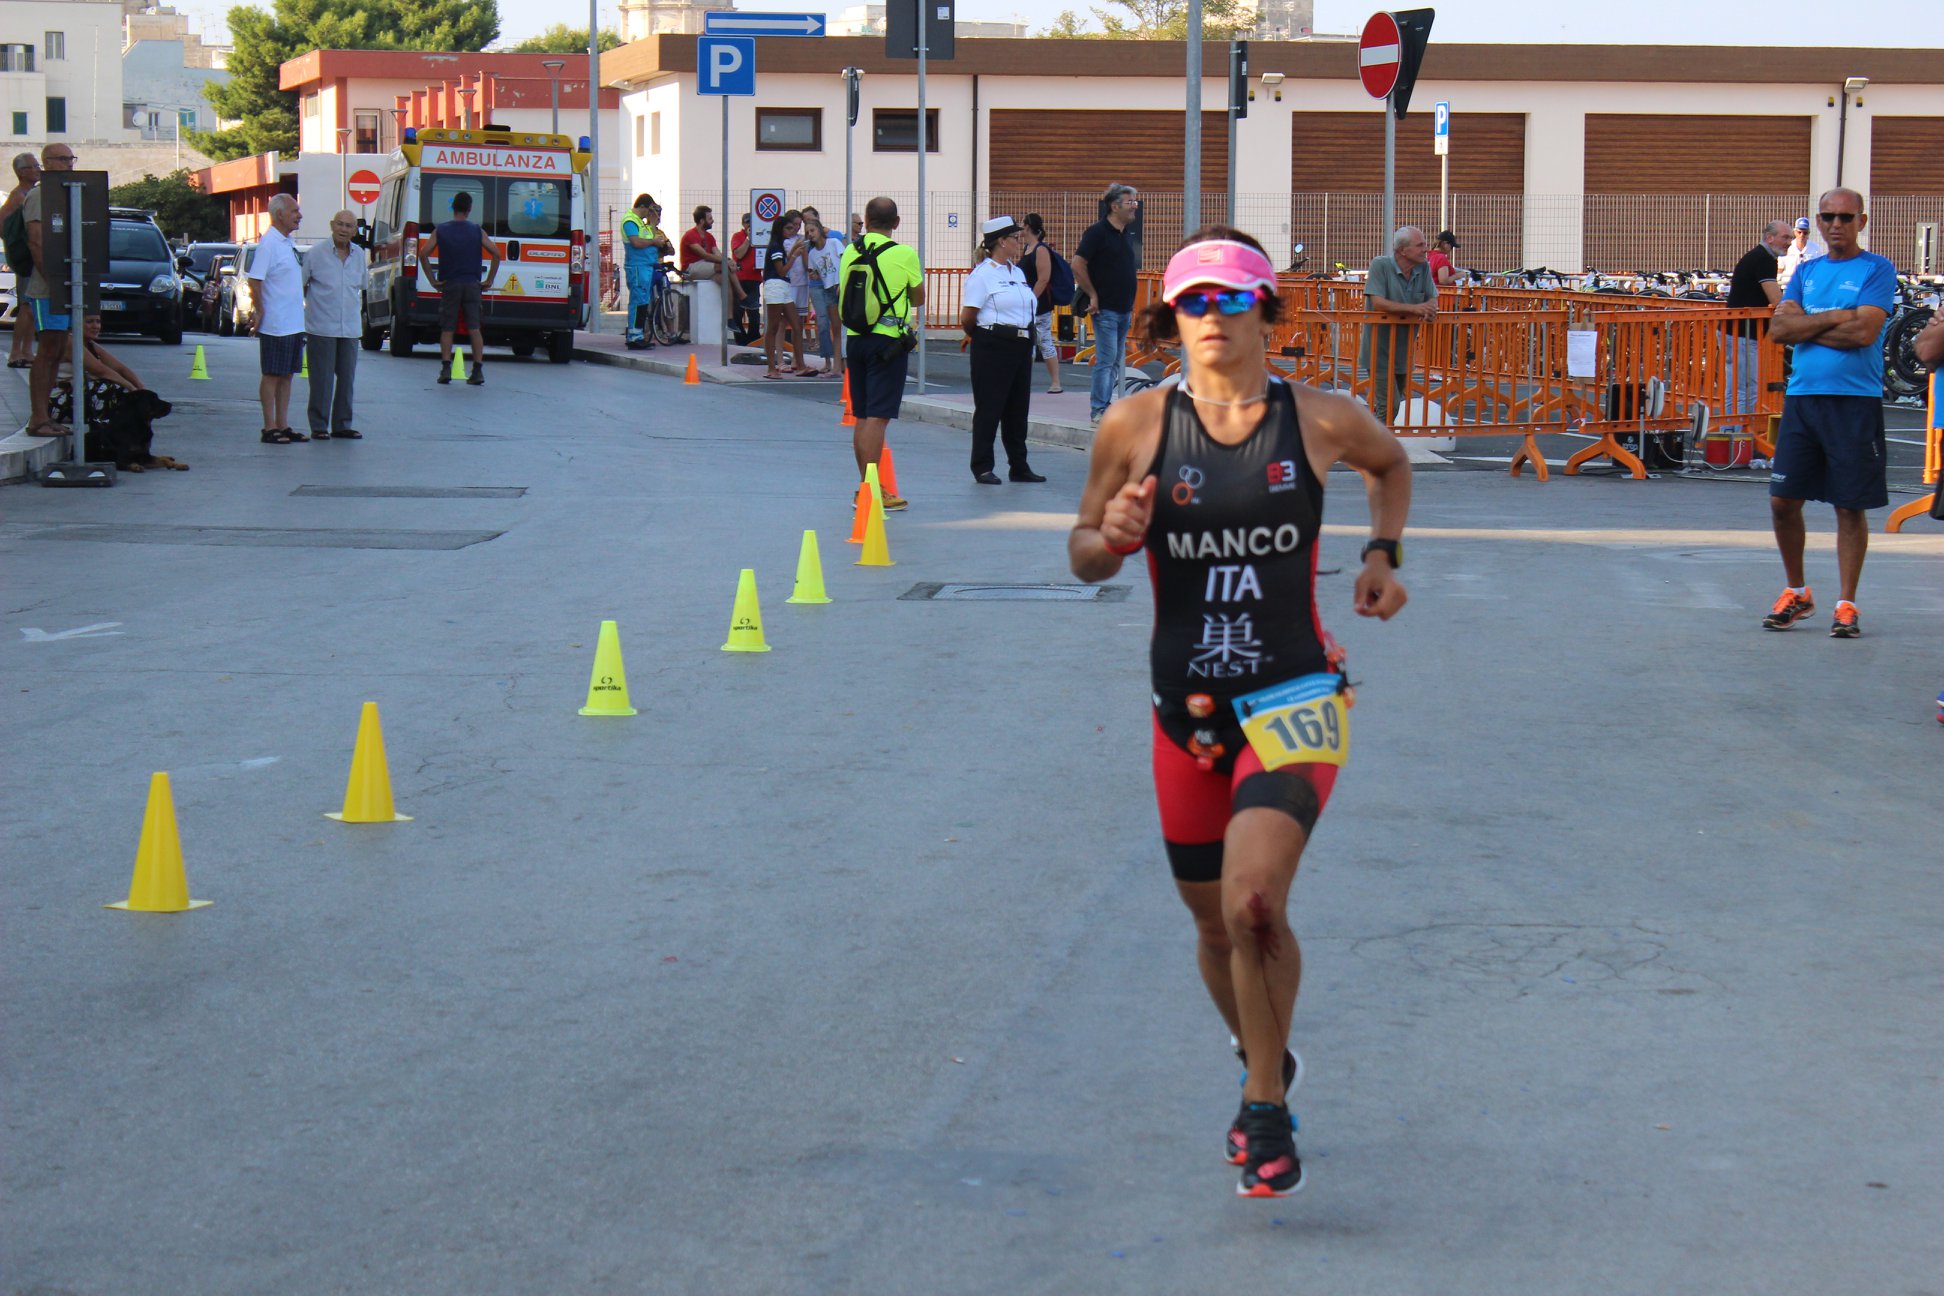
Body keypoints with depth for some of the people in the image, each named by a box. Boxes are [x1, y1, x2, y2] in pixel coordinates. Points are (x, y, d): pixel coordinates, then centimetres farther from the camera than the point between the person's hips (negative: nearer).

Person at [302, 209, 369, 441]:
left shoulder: (359, 255, 9)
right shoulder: (315, 254, -5)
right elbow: (300, 285, 3)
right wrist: (301, 311, 0)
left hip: (350, 328, 5)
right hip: (322, 327, -5)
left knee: (347, 378, 8)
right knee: (322, 380, -3)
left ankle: (342, 425, 16)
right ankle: (319, 426, 3)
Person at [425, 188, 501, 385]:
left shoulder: (440, 230, 2)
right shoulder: (477, 231, 2)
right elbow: (496, 254, -4)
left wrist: (433, 281, 0)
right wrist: (489, 281, 3)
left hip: (449, 285, 0)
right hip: (472, 285, 0)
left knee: (447, 329, 5)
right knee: (474, 328, 0)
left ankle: (446, 369, -6)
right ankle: (478, 371, -6)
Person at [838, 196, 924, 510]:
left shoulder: (849, 253, 4)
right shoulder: (904, 255, -10)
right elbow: (919, 299, 2)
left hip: (854, 339, 5)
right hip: (888, 340, -5)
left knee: (862, 417, 13)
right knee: (878, 416, -7)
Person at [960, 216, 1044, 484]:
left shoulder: (1018, 273, 14)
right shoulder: (982, 274, -10)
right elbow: (967, 319, -11)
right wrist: (984, 337, 4)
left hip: (1021, 346, 8)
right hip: (993, 348, -8)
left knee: (1018, 407, 11)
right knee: (989, 407, -3)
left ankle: (1018, 465, 18)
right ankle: (982, 468, 4)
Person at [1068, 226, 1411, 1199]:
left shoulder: (1322, 421, -4)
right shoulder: (1136, 426, -4)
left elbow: (1392, 464, 19)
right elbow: (1082, 557, 6)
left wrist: (1382, 552, 4)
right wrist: (1112, 537, -16)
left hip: (1294, 698, -2)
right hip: (1187, 709, 3)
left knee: (1253, 902, -22)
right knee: (1214, 922, 13)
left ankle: (1266, 1110, -1)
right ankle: (1265, 1065, 43)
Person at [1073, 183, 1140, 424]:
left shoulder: (1124, 234, 14)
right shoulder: (1098, 232, -11)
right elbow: (1078, 265, -15)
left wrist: (1131, 306, 18)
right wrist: (1092, 295, -12)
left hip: (1123, 310, 8)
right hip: (1105, 309, -8)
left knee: (1116, 361, 9)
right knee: (1106, 359, -9)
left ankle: (1102, 404, 15)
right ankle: (1099, 410, -6)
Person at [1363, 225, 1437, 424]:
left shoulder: (1423, 267, 3)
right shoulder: (1380, 266, -14)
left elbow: (1433, 299, 6)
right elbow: (1377, 303, -24)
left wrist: (1430, 309, -20)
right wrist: (1414, 308, -27)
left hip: (1404, 351, 6)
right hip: (1380, 349, -6)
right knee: (1388, 406, -12)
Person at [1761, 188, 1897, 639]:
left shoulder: (1877, 270, -1)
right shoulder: (1806, 271, 14)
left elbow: (1864, 332, -15)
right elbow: (1778, 329, 1)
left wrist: (1805, 327, -5)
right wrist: (1834, 319, -10)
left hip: (1855, 402, -5)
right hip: (1802, 398, 5)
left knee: (1850, 506, 0)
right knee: (1782, 500, 3)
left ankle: (1847, 605, 9)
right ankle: (1797, 593, 20)